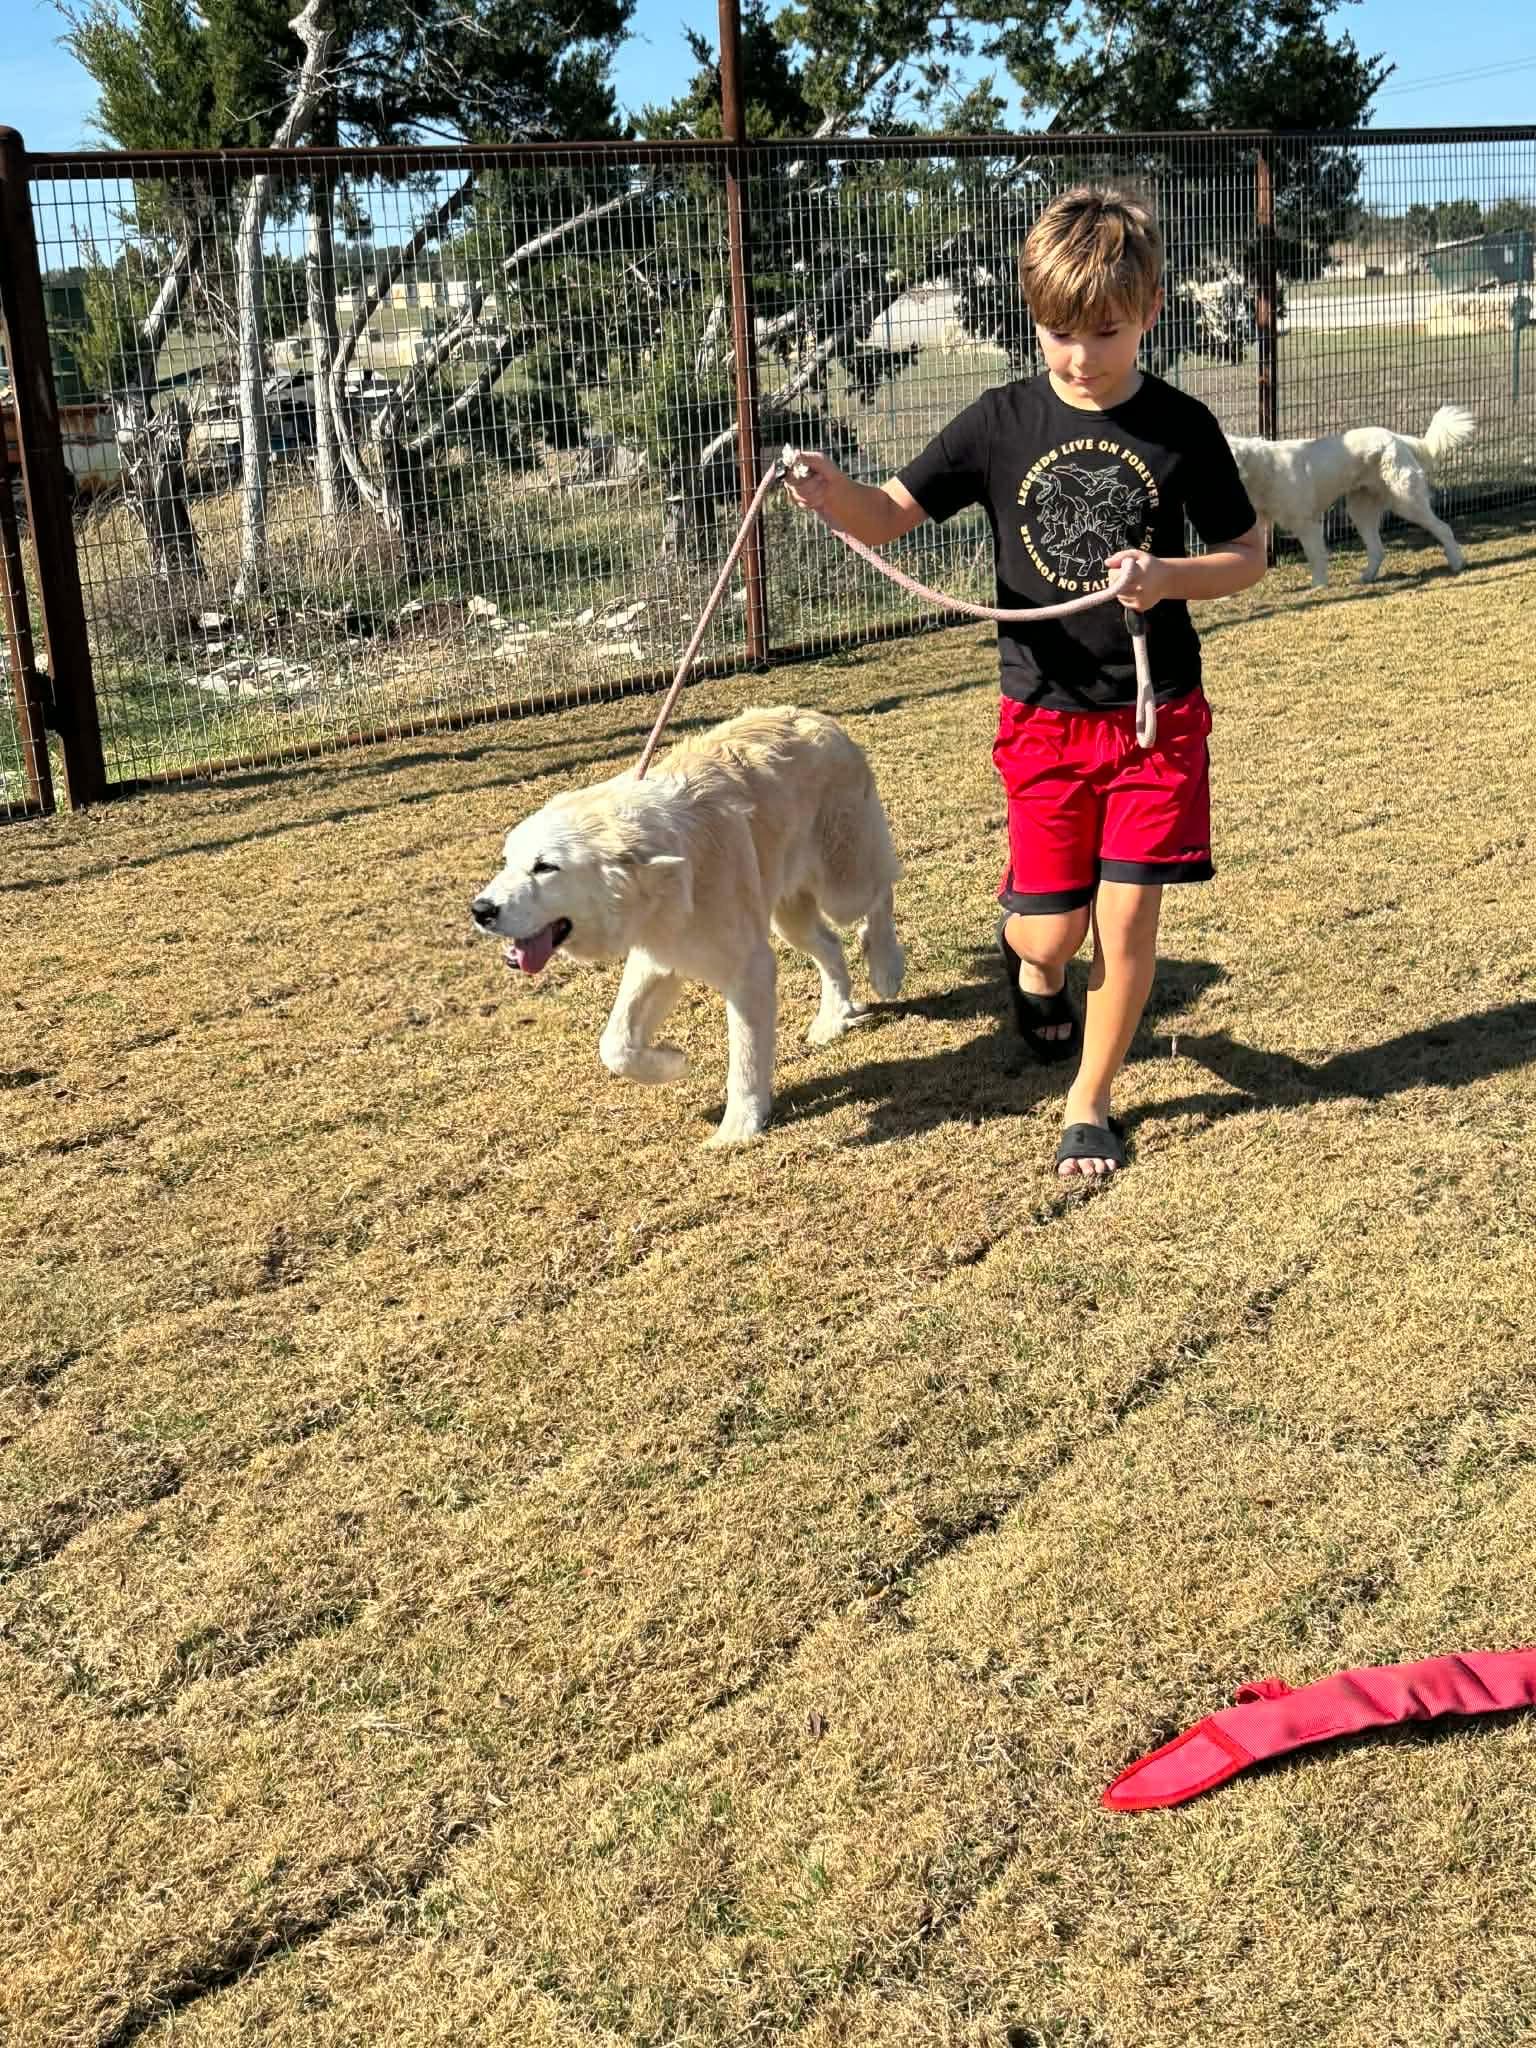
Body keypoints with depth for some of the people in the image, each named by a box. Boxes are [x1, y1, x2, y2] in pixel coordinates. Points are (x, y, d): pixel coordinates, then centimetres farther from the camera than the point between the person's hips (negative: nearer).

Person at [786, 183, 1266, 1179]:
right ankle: (1024, 947, 44)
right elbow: (889, 517, -7)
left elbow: (1249, 554, 3)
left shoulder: (1180, 426, -5)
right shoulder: (1004, 422, -4)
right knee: (1054, 935, 4)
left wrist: (1171, 576, -17)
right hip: (1047, 717, 0)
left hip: (1159, 713, 0)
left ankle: (1091, 1099, 21)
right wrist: (832, 490, -29)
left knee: (1127, 923, -1)